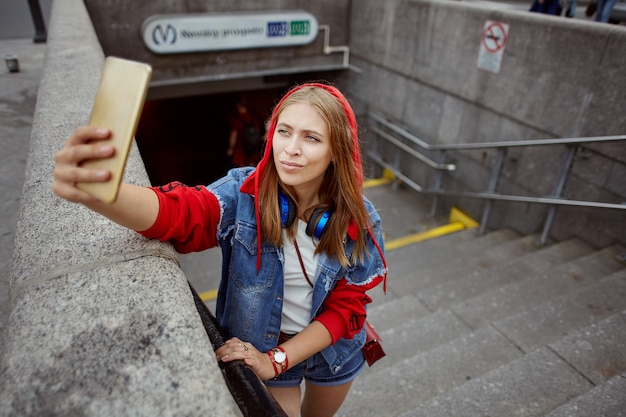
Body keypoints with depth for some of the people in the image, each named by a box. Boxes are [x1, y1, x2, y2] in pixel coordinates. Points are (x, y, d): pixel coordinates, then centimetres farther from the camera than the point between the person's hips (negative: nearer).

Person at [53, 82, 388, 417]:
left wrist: (276, 360, -24)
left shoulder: (359, 220, -21)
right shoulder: (244, 194, -25)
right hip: (263, 347, -2)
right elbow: (175, 212, -42)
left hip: (332, 348, 3)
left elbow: (347, 306, -16)